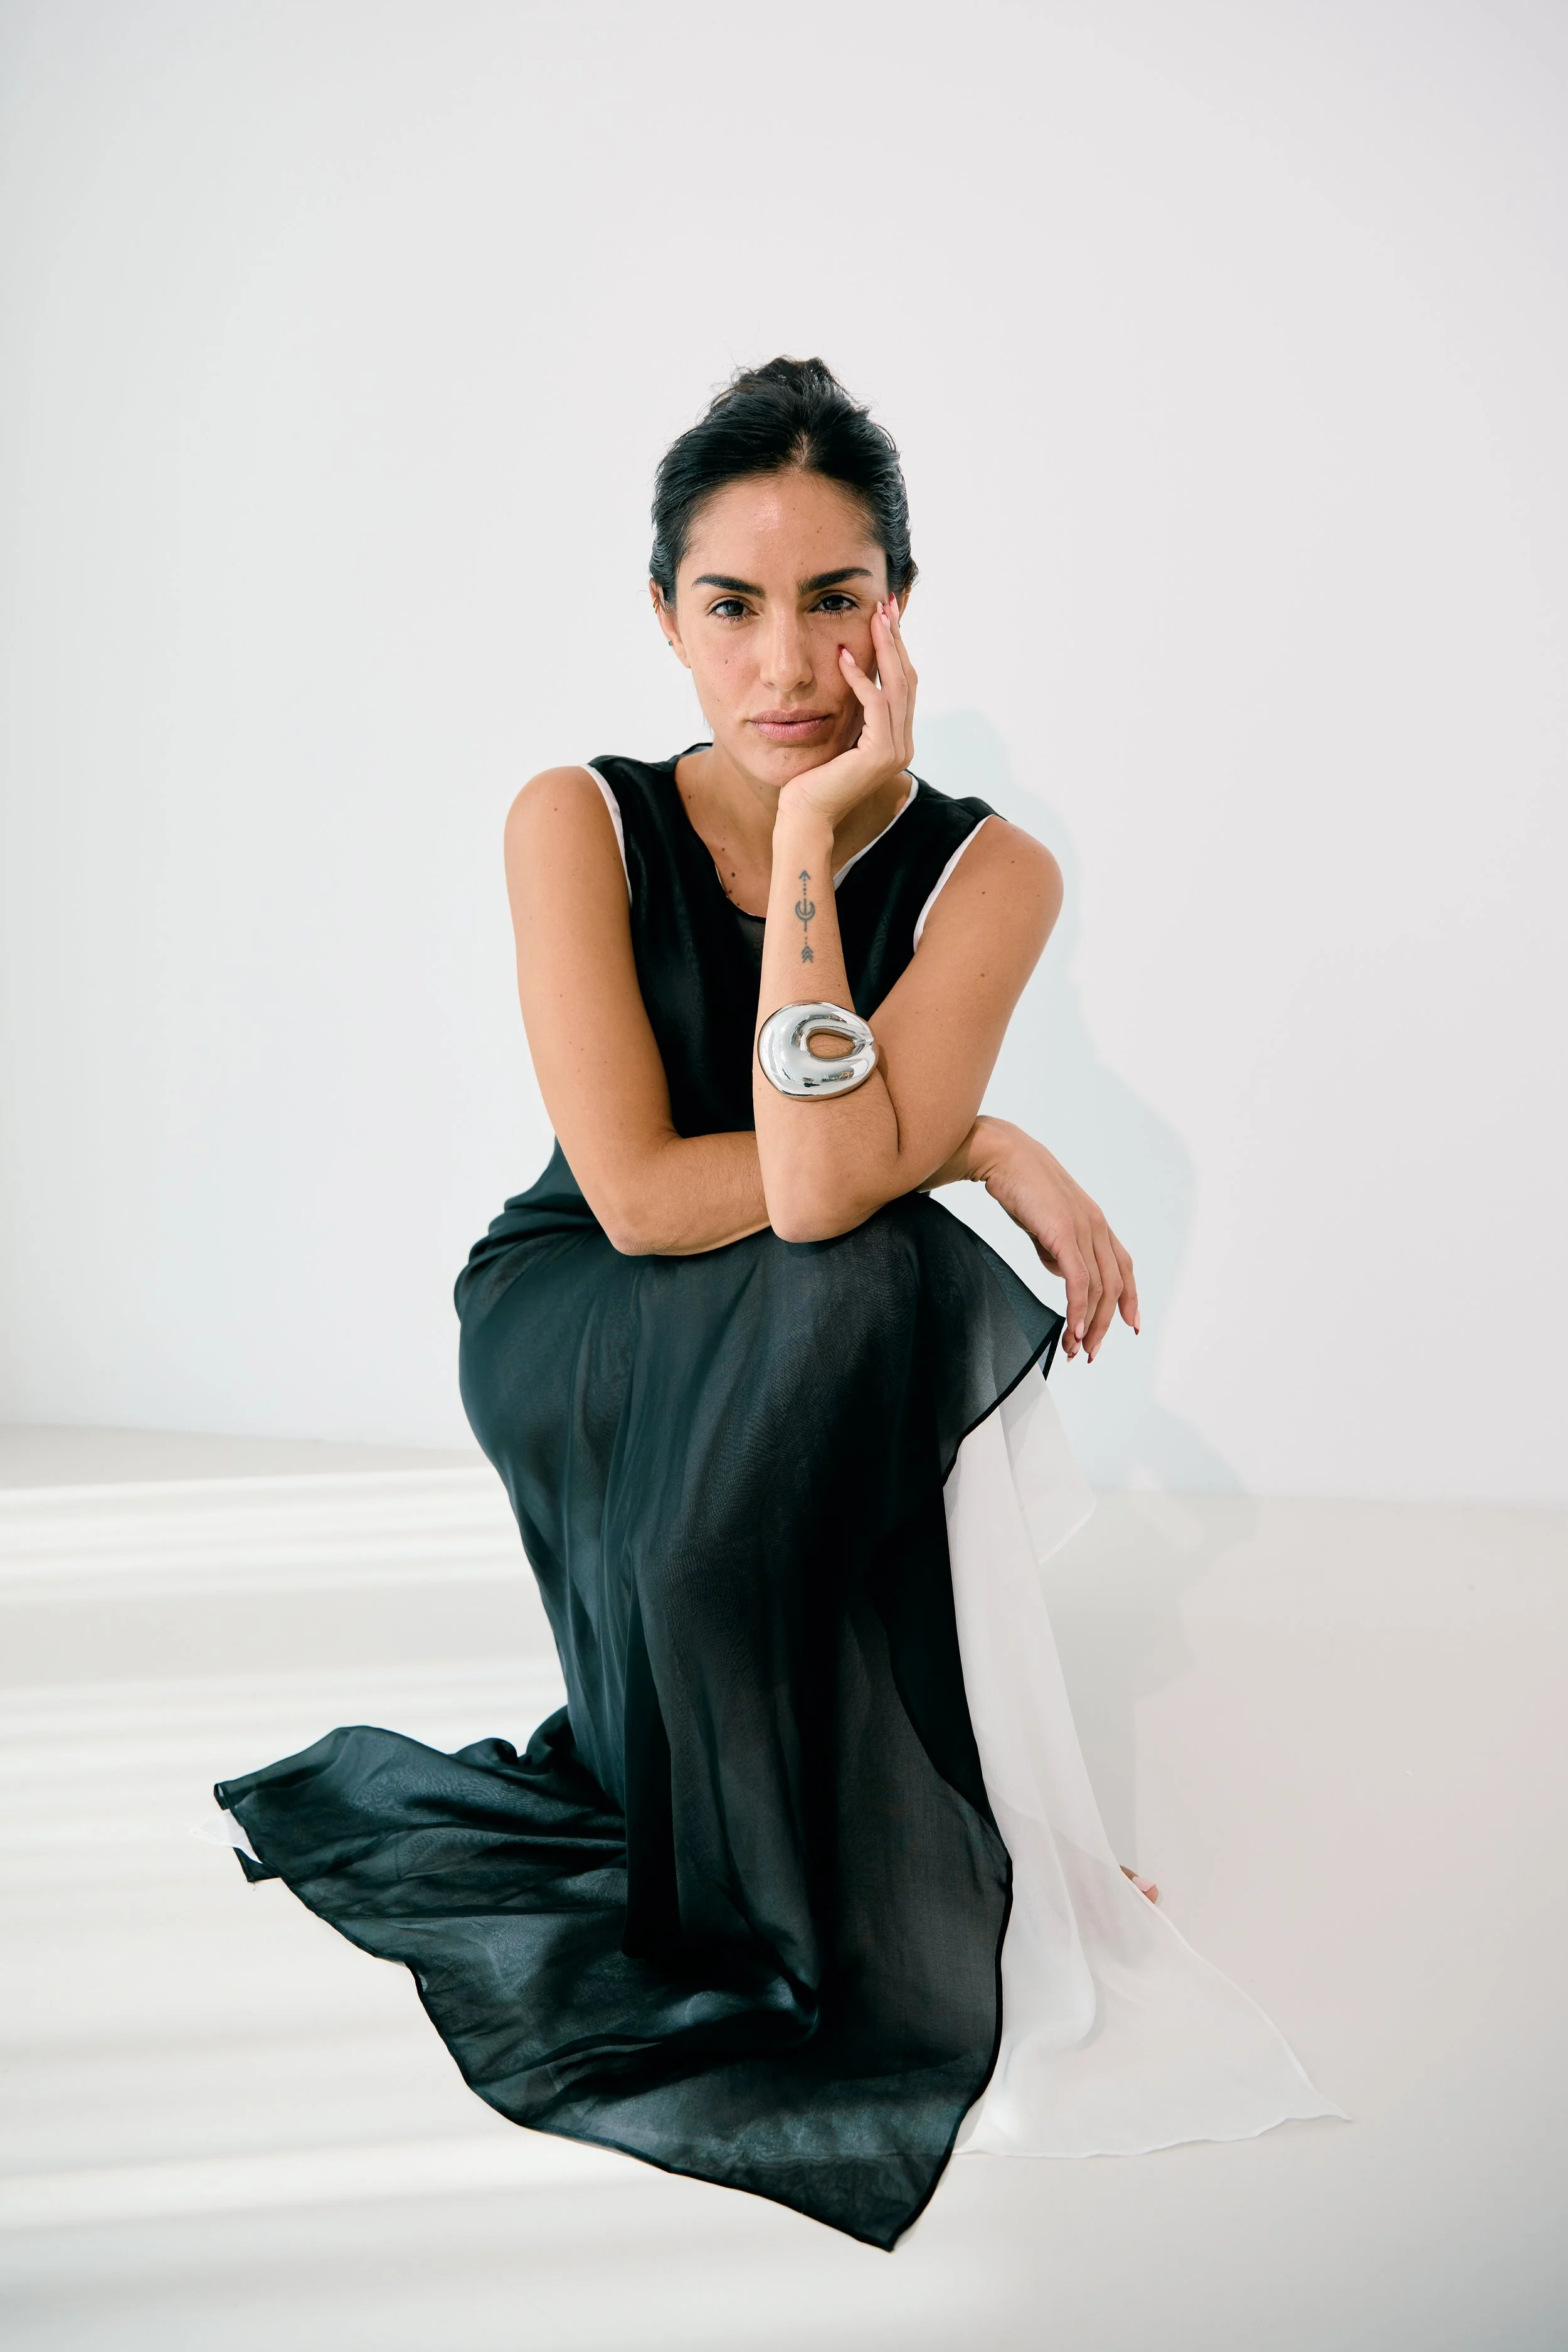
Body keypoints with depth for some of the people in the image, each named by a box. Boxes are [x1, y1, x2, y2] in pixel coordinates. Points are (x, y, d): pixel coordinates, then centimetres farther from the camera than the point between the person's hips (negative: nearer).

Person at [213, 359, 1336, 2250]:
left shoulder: (984, 871, -12)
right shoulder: (578, 822, -13)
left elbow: (821, 1185, -28)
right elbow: (640, 1196, -21)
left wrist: (809, 842, -28)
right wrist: (985, 1150, -21)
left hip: (825, 1359, 2)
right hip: (573, 1330, -2)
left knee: (875, 1299, -32)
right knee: (869, 1299, -31)